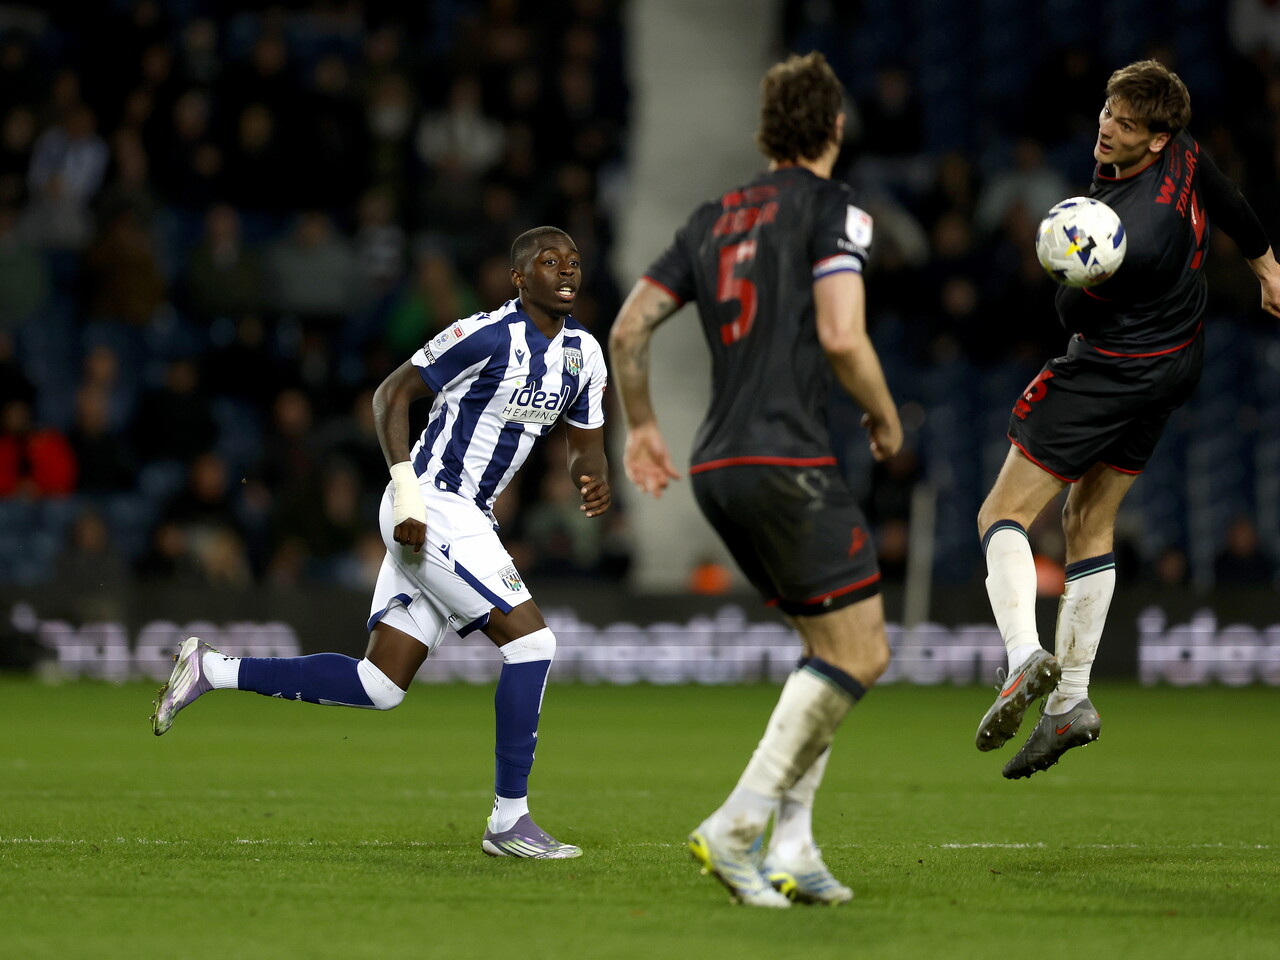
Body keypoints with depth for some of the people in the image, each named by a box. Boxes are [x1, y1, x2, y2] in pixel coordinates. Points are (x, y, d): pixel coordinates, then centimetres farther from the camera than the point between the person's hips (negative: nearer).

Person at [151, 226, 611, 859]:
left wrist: (593, 479, -7)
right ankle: (509, 820, -8)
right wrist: (407, 493, -18)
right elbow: (392, 393, -10)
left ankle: (212, 671, 14)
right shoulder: (489, 335, -14)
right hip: (431, 507, -9)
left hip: (468, 517, 9)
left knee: (380, 686, 6)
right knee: (530, 640, -14)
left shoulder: (582, 353, 10)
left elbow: (587, 444, 18)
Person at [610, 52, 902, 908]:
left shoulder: (716, 218, 18)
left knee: (831, 647, 16)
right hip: (787, 459, -8)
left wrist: (641, 424, 28)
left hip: (719, 467, 8)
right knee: (861, 652, -5)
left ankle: (792, 846, 8)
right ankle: (737, 827, -16)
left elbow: (629, 328, 16)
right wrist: (887, 419, 2)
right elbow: (842, 336, -15)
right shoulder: (833, 208, -3)